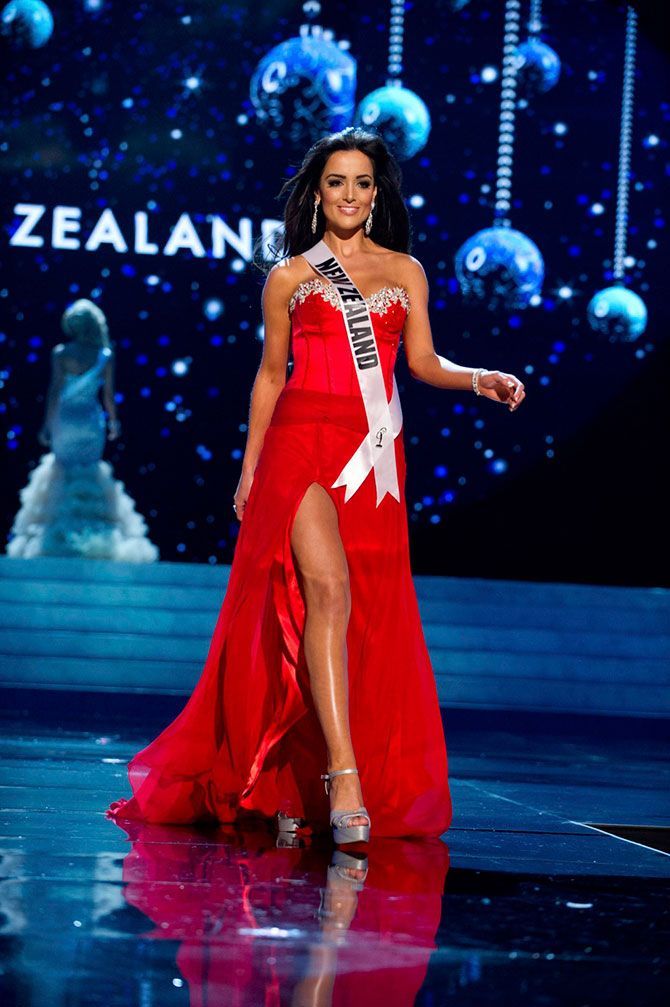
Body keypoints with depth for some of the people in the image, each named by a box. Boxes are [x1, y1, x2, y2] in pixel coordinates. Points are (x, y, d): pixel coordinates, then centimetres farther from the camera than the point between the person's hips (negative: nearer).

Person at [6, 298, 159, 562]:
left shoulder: (60, 353, -9)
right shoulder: (105, 356, -4)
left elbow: (55, 391, -10)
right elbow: (108, 394, -1)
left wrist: (47, 423, -5)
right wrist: (113, 420, 13)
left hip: (64, 421, -1)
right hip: (92, 421, 1)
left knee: (63, 471, 10)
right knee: (91, 471, 11)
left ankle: (62, 529, 6)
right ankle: (92, 529, 7)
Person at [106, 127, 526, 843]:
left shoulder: (405, 271, 15)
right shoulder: (288, 277, 10)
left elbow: (424, 362, 12)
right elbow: (271, 375, 14)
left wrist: (478, 378, -7)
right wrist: (249, 468, 12)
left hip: (376, 455, 3)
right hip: (303, 442, -3)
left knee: (370, 616, 1)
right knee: (328, 591, -21)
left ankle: (293, 782, 13)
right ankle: (344, 778, -28)